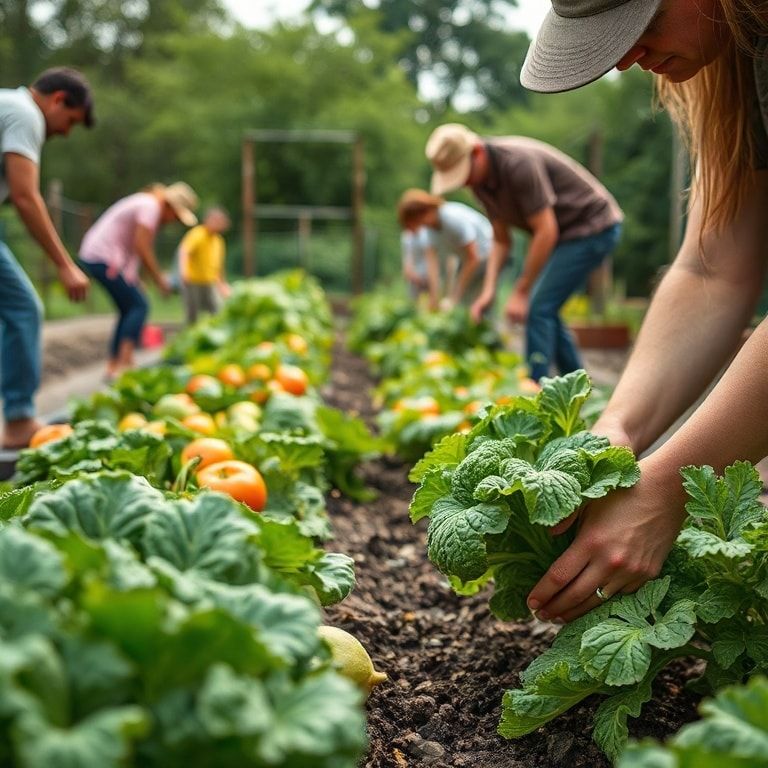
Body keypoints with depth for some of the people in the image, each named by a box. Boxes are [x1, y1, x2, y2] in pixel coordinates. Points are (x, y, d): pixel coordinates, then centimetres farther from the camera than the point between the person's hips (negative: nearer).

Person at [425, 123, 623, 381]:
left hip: (593, 226, -9)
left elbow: (546, 232, -27)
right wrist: (488, 290, -7)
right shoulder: (480, 180, 0)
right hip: (566, 233, 9)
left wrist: (520, 292, -23)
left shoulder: (518, 164, -28)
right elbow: (501, 240, 6)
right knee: (545, 311, 11)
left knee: (539, 309, -15)